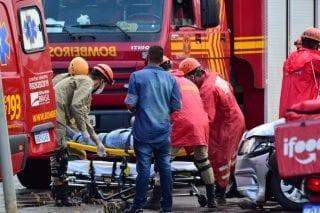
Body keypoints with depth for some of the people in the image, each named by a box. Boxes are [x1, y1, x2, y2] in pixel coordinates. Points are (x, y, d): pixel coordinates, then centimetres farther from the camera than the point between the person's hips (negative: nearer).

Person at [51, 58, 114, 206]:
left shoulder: (83, 84, 28)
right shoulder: (86, 83, -5)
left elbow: (84, 119, 34)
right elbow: (75, 106, -20)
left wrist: (98, 142, 35)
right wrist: (84, 131, -12)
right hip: (55, 117, -10)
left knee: (59, 155, 16)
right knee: (59, 155, -5)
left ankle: (60, 194, 23)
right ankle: (61, 196, -1)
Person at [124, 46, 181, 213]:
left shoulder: (137, 76, -8)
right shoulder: (170, 79, 1)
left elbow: (130, 104, -10)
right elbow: (176, 106, 4)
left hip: (144, 131, -2)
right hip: (163, 131, 2)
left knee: (144, 168, -1)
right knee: (165, 167, 9)